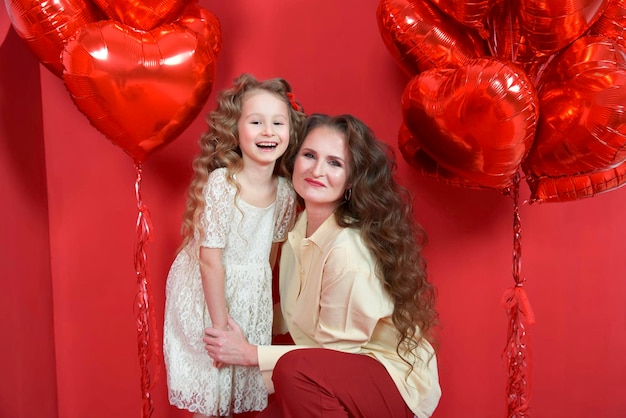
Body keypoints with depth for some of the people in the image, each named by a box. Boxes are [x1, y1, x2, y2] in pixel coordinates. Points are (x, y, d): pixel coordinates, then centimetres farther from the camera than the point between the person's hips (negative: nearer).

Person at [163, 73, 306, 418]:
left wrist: (263, 299, 12)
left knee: (242, 378, 20)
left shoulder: (285, 192, -8)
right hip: (207, 294, -5)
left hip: (251, 295, 5)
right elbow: (210, 259, -21)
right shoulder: (220, 184, -24)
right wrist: (220, 323, -18)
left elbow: (271, 250, 5)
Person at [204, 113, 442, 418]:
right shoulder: (303, 225, -2)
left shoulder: (348, 250, -27)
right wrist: (250, 325, 14)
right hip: (348, 372, 8)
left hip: (396, 379, -7)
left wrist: (252, 354, -14)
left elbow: (335, 349, -17)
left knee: (294, 369, -31)